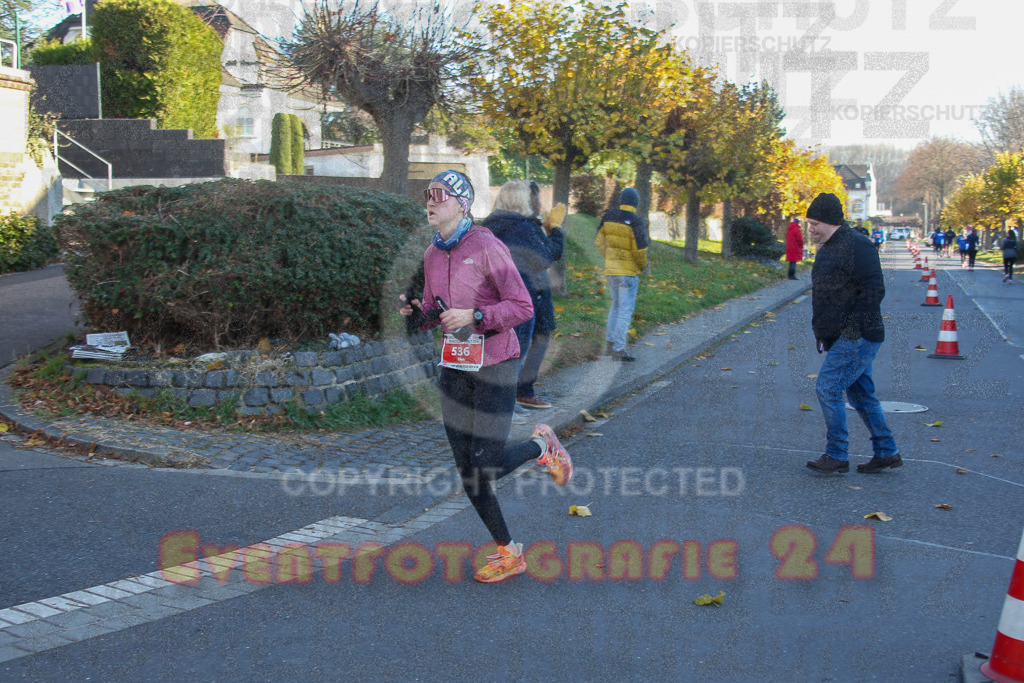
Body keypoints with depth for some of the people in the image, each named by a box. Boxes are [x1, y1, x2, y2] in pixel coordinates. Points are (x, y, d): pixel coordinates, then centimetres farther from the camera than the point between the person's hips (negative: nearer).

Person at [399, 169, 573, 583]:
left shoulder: (487, 248, -13)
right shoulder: (432, 255, 7)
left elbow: (523, 307, -15)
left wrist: (474, 316, -25)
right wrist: (415, 311, -5)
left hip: (494, 365, -6)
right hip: (454, 366, 7)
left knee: (487, 467, -8)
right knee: (466, 469, 6)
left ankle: (542, 445, 23)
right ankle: (508, 553, 21)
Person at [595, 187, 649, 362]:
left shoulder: (608, 216, 1)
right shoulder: (636, 221, -17)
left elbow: (599, 241, 7)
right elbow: (640, 249, -18)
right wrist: (643, 265, 1)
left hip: (611, 268, 6)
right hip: (628, 270, -6)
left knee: (616, 305, 20)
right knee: (626, 309, -1)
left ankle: (610, 344, 23)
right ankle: (618, 350, -1)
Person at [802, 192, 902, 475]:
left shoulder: (856, 246, -16)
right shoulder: (828, 247, 15)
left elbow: (874, 291, -20)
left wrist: (851, 326, -21)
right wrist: (823, 334, 18)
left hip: (856, 338, -10)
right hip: (843, 338, 10)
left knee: (828, 388, -9)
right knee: (861, 393, 14)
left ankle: (837, 455, 1)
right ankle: (886, 452, 22)